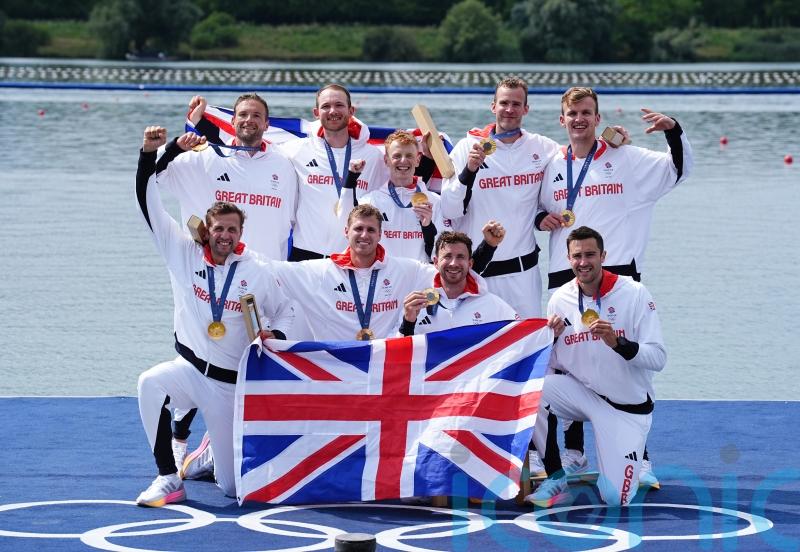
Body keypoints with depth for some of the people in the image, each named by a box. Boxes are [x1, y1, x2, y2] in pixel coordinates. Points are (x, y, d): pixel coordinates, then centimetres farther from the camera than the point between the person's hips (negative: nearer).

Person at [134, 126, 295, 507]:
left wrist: (276, 336, -10)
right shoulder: (184, 253, -4)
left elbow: (283, 311, 12)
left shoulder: (257, 272, -3)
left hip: (230, 382, 0)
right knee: (151, 383, -38)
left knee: (231, 485, 1)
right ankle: (168, 480, -26)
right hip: (189, 369, 0)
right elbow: (149, 204, -7)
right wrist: (149, 154, -16)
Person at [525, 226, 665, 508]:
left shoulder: (634, 294, -12)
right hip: (582, 394, 3)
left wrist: (617, 343, -33)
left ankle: (636, 459, 25)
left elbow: (658, 358, -18)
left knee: (616, 498, -12)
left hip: (627, 406, -3)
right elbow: (551, 366, 2)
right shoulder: (560, 299, -2)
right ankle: (555, 480, -12)